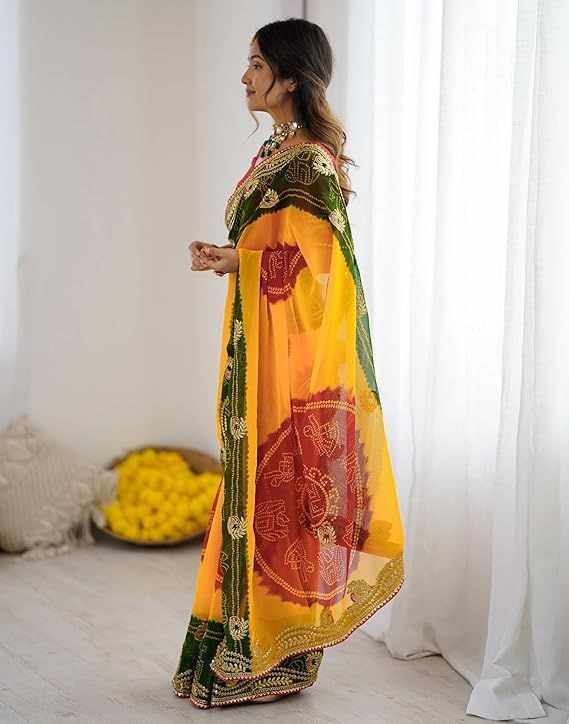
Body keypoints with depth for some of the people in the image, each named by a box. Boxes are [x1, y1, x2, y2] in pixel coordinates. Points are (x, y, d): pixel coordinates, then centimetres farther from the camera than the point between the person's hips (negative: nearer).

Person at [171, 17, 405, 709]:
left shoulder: (309, 161, -15)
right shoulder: (276, 149, 15)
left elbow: (312, 263, -19)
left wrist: (235, 260, -13)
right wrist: (227, 257, 3)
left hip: (293, 348, -10)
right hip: (259, 341, 10)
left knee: (277, 484, -3)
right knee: (256, 483, 13)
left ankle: (273, 656, 8)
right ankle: (245, 645, 22)